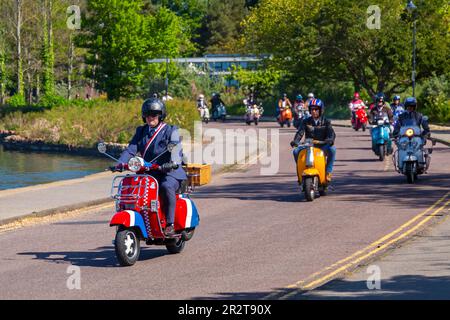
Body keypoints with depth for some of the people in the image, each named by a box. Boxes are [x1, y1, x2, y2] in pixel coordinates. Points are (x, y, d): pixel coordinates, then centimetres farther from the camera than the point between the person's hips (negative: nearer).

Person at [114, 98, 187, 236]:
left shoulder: (171, 131, 1)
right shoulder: (141, 131, 16)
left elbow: (176, 149, -16)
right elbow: (131, 149, 5)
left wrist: (172, 163, -38)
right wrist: (121, 163, -15)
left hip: (170, 173, -5)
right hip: (147, 173, 5)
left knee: (166, 187, -36)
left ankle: (170, 224, -32)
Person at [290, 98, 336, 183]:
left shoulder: (326, 122, 6)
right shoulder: (306, 122, 9)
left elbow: (331, 133, -8)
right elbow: (300, 132, -4)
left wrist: (330, 139, -33)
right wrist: (295, 141, -25)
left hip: (322, 146, -1)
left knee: (332, 149, -33)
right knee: (296, 151, -26)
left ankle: (328, 172, -22)